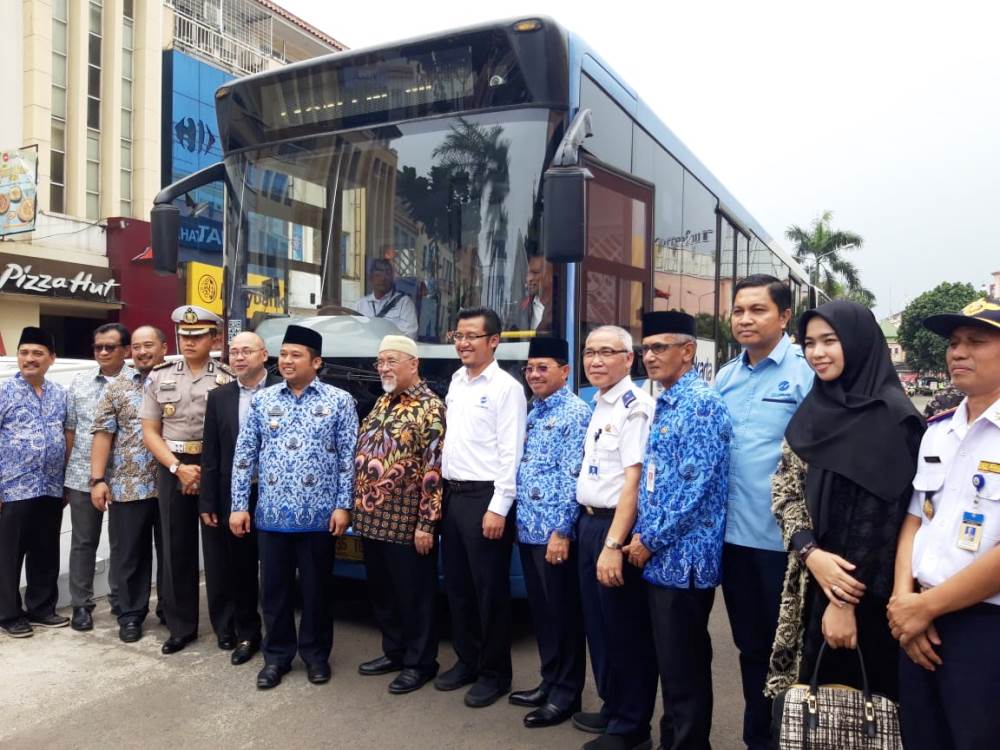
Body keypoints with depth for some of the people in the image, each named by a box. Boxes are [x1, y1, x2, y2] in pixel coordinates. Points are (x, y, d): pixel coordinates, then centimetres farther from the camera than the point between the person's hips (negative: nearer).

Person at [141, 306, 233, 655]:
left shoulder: (228, 380, -1)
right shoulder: (160, 377, 7)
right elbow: (150, 432, 5)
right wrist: (178, 468, -7)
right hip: (172, 471, 2)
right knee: (176, 549, 7)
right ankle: (181, 626, 20)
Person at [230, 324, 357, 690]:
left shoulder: (339, 401, -1)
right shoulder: (262, 400, 7)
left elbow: (348, 457, -2)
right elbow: (244, 454, 7)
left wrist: (343, 506, -8)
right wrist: (239, 505, 2)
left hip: (318, 516, -2)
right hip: (271, 515, 3)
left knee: (317, 589, 10)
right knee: (274, 589, 12)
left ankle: (316, 654, 28)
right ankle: (277, 655, 29)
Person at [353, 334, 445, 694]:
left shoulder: (430, 407, -12)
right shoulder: (382, 403, 13)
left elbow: (434, 469, -17)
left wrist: (426, 523, -19)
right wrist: (359, 509, 16)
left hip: (406, 522, -8)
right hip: (372, 519, 8)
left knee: (414, 596, 6)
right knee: (382, 592, 18)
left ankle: (420, 663, 20)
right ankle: (394, 652, 34)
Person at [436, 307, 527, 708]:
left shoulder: (506, 388, -11)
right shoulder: (456, 382, 12)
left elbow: (511, 453, -15)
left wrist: (498, 508, -18)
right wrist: (442, 479, 12)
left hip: (484, 498, -8)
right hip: (452, 494, 8)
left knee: (490, 589, 4)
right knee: (456, 585, 17)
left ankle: (494, 673, 21)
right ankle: (467, 660, 33)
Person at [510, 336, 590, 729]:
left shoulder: (575, 413, -11)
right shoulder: (533, 413, 15)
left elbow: (573, 476, -17)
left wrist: (562, 530, -20)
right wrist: (521, 520, 15)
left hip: (554, 531, -8)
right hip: (528, 529, 8)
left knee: (563, 611, 4)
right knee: (540, 609, 16)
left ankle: (566, 692, 17)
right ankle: (549, 681, 29)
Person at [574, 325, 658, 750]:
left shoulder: (634, 406, -15)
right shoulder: (597, 405, 12)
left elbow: (634, 479, -21)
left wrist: (614, 544, -24)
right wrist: (588, 528, 17)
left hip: (616, 527, -9)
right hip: (588, 522, 9)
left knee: (627, 630, 5)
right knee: (597, 622, 19)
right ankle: (611, 708, 36)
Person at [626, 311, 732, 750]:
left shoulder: (702, 404, -15)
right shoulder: (663, 405, 14)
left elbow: (696, 486, -20)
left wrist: (651, 540, -13)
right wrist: (642, 537, 10)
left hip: (684, 557, -9)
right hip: (661, 556, 9)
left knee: (685, 666, 3)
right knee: (670, 662, 19)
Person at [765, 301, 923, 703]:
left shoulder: (892, 415, -13)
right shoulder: (813, 409, 6)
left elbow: (883, 517, -16)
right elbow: (785, 491, 4)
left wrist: (849, 603, -16)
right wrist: (811, 554, -13)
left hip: (864, 592, -5)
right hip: (813, 581, 6)